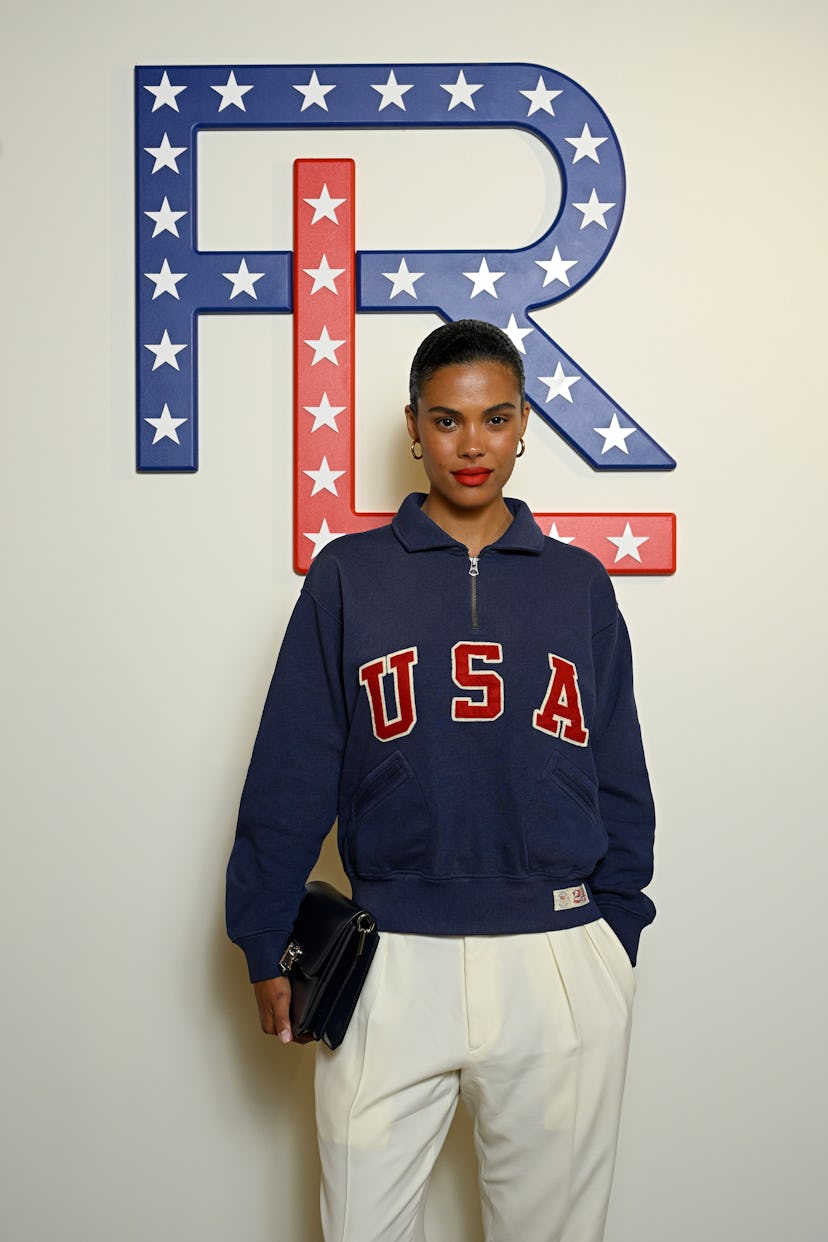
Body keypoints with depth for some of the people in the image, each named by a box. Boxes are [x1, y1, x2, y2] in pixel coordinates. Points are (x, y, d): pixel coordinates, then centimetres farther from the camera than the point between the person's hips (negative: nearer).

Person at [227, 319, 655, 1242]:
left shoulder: (578, 584, 7)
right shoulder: (349, 577, 2)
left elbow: (619, 779, 11)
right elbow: (290, 775, 1)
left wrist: (614, 936, 9)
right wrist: (267, 948, 1)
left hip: (560, 962, 2)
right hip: (392, 964, -1)